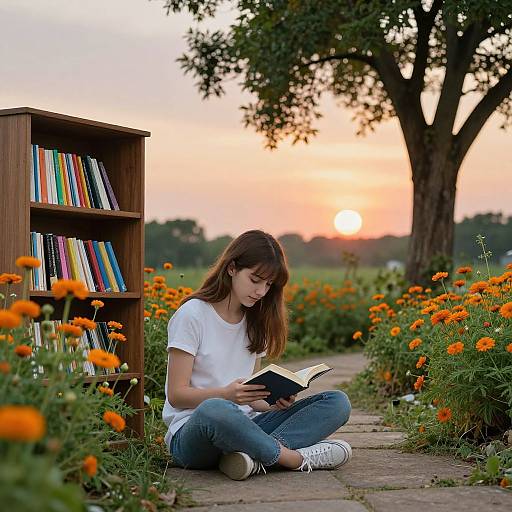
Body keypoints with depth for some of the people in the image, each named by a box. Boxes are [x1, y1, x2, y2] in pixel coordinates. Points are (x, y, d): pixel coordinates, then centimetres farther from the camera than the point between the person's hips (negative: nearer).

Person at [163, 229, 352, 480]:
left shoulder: (255, 322, 15)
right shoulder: (193, 314, -4)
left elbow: (252, 396, 15)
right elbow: (176, 394, -7)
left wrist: (274, 403, -8)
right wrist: (227, 394, -23)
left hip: (244, 427, 7)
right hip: (191, 429, -6)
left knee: (337, 402, -12)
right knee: (214, 410, -44)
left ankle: (257, 456, -33)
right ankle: (294, 457, -25)